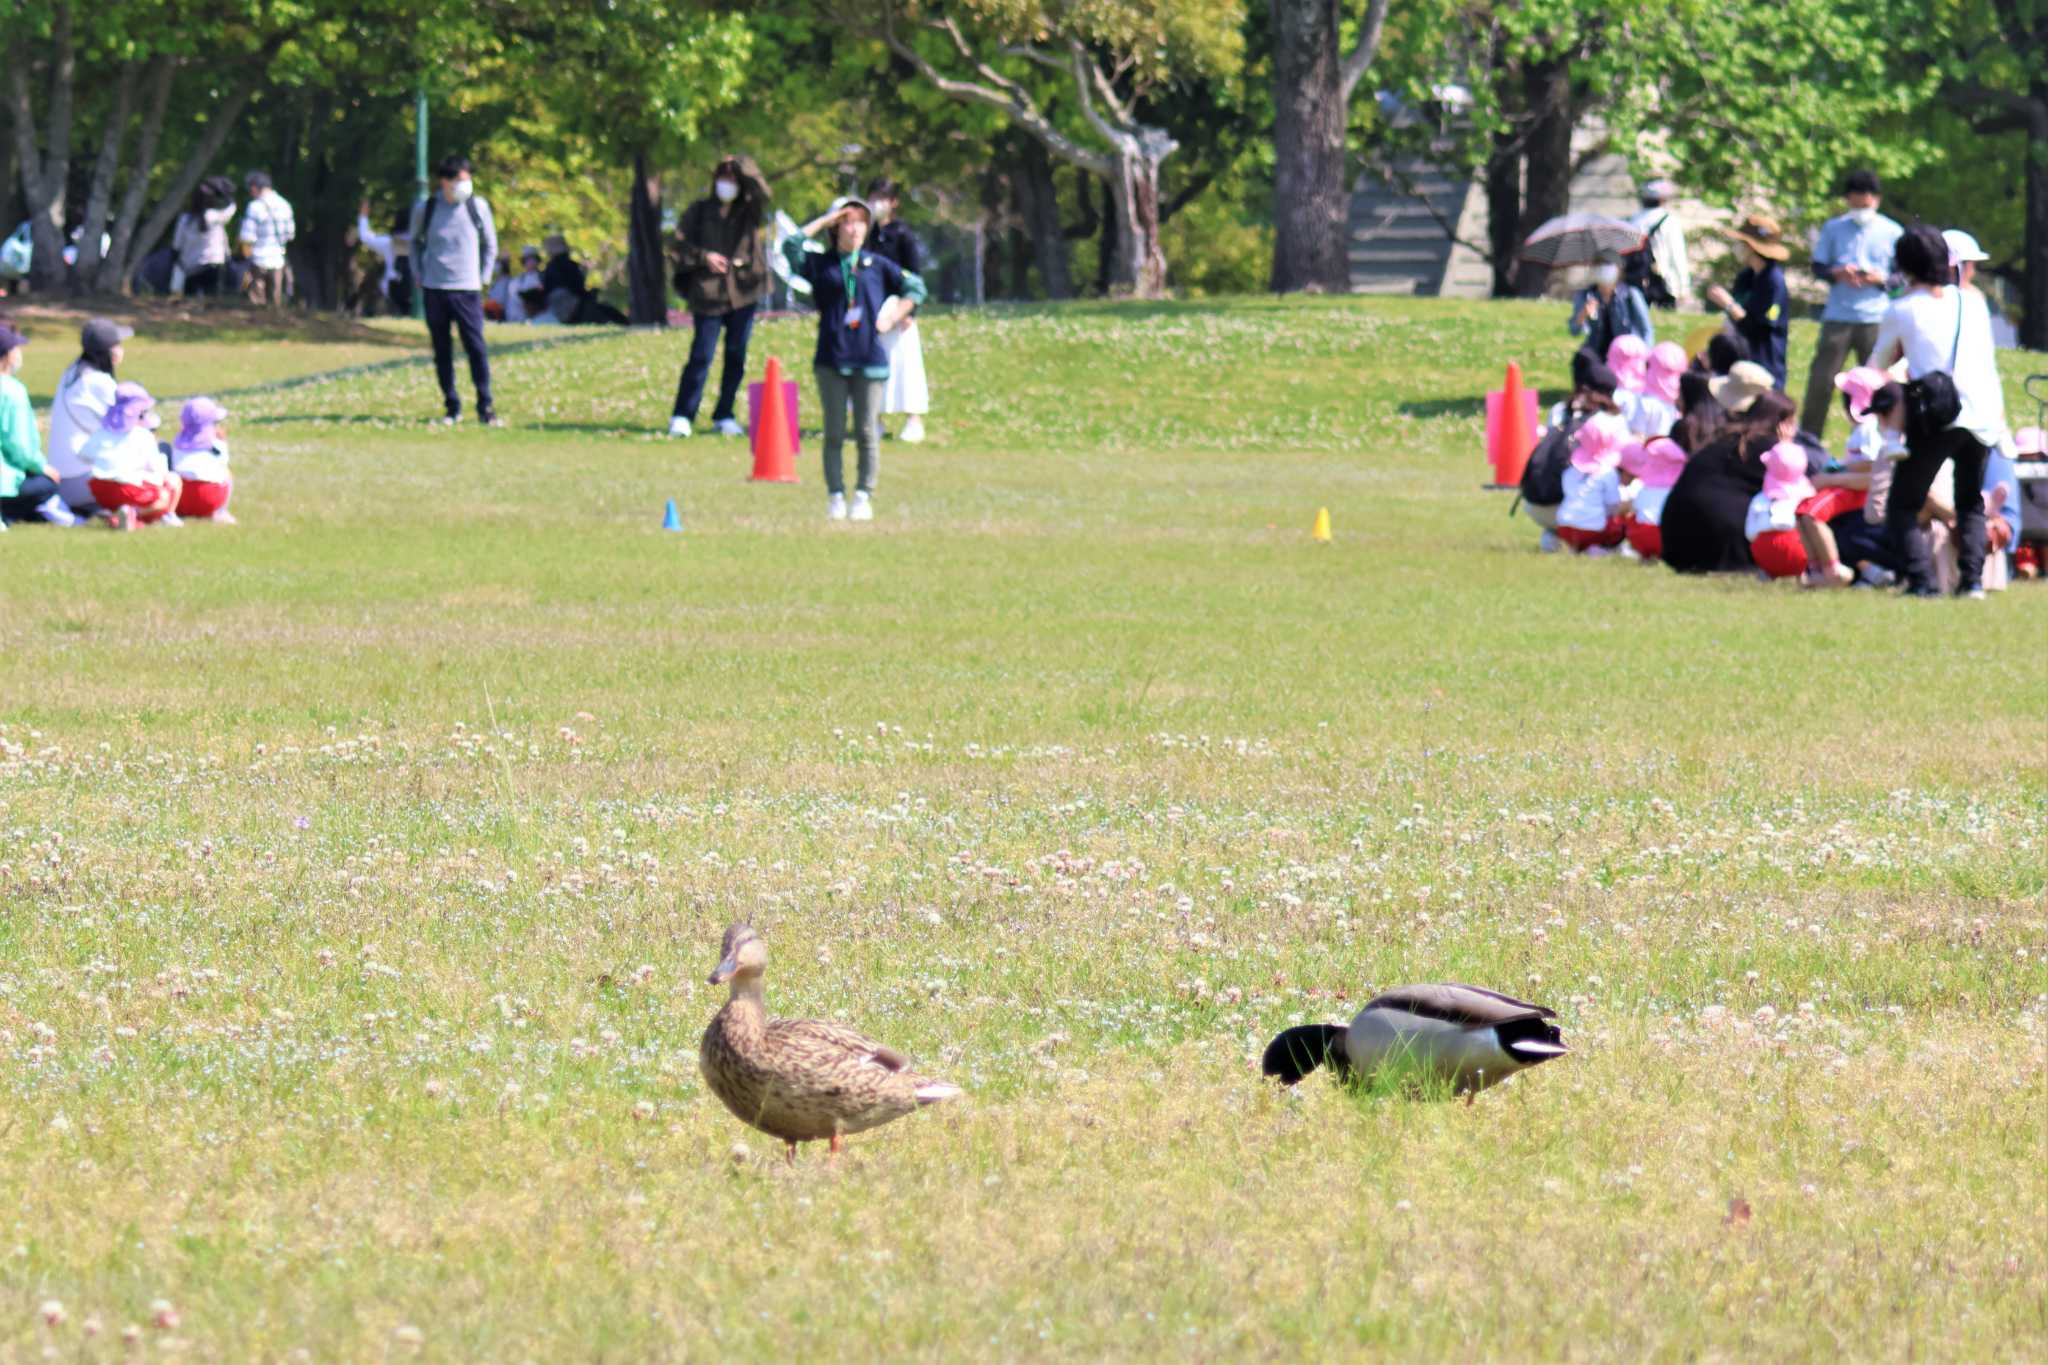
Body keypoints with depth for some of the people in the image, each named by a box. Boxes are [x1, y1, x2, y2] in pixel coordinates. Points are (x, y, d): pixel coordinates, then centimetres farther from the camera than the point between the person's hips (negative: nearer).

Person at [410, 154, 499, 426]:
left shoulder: (478, 207, 1)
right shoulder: (425, 209, 1)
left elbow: (490, 245, 13)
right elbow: (415, 242, 18)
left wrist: (483, 279, 7)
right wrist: (419, 275, 10)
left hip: (468, 290, -1)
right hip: (434, 290, 1)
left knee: (476, 348, -8)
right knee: (442, 351, 4)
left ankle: (485, 408, -3)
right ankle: (452, 408, 11)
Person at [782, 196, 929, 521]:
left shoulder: (877, 265, 9)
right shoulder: (820, 264, 5)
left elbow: (914, 286, 15)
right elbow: (792, 247, -10)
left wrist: (895, 314, 1)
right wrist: (823, 221, -4)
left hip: (870, 359, 1)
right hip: (831, 359, -1)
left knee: (867, 433, 0)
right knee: (834, 433, 2)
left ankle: (863, 497, 7)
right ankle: (835, 497, 8)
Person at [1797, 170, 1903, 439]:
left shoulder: (1891, 232, 3)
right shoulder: (1833, 229, 7)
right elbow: (1818, 266, 8)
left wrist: (1881, 279, -14)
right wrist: (1837, 273, -13)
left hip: (1876, 319, -1)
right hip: (1837, 317, 1)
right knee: (1821, 380, -2)